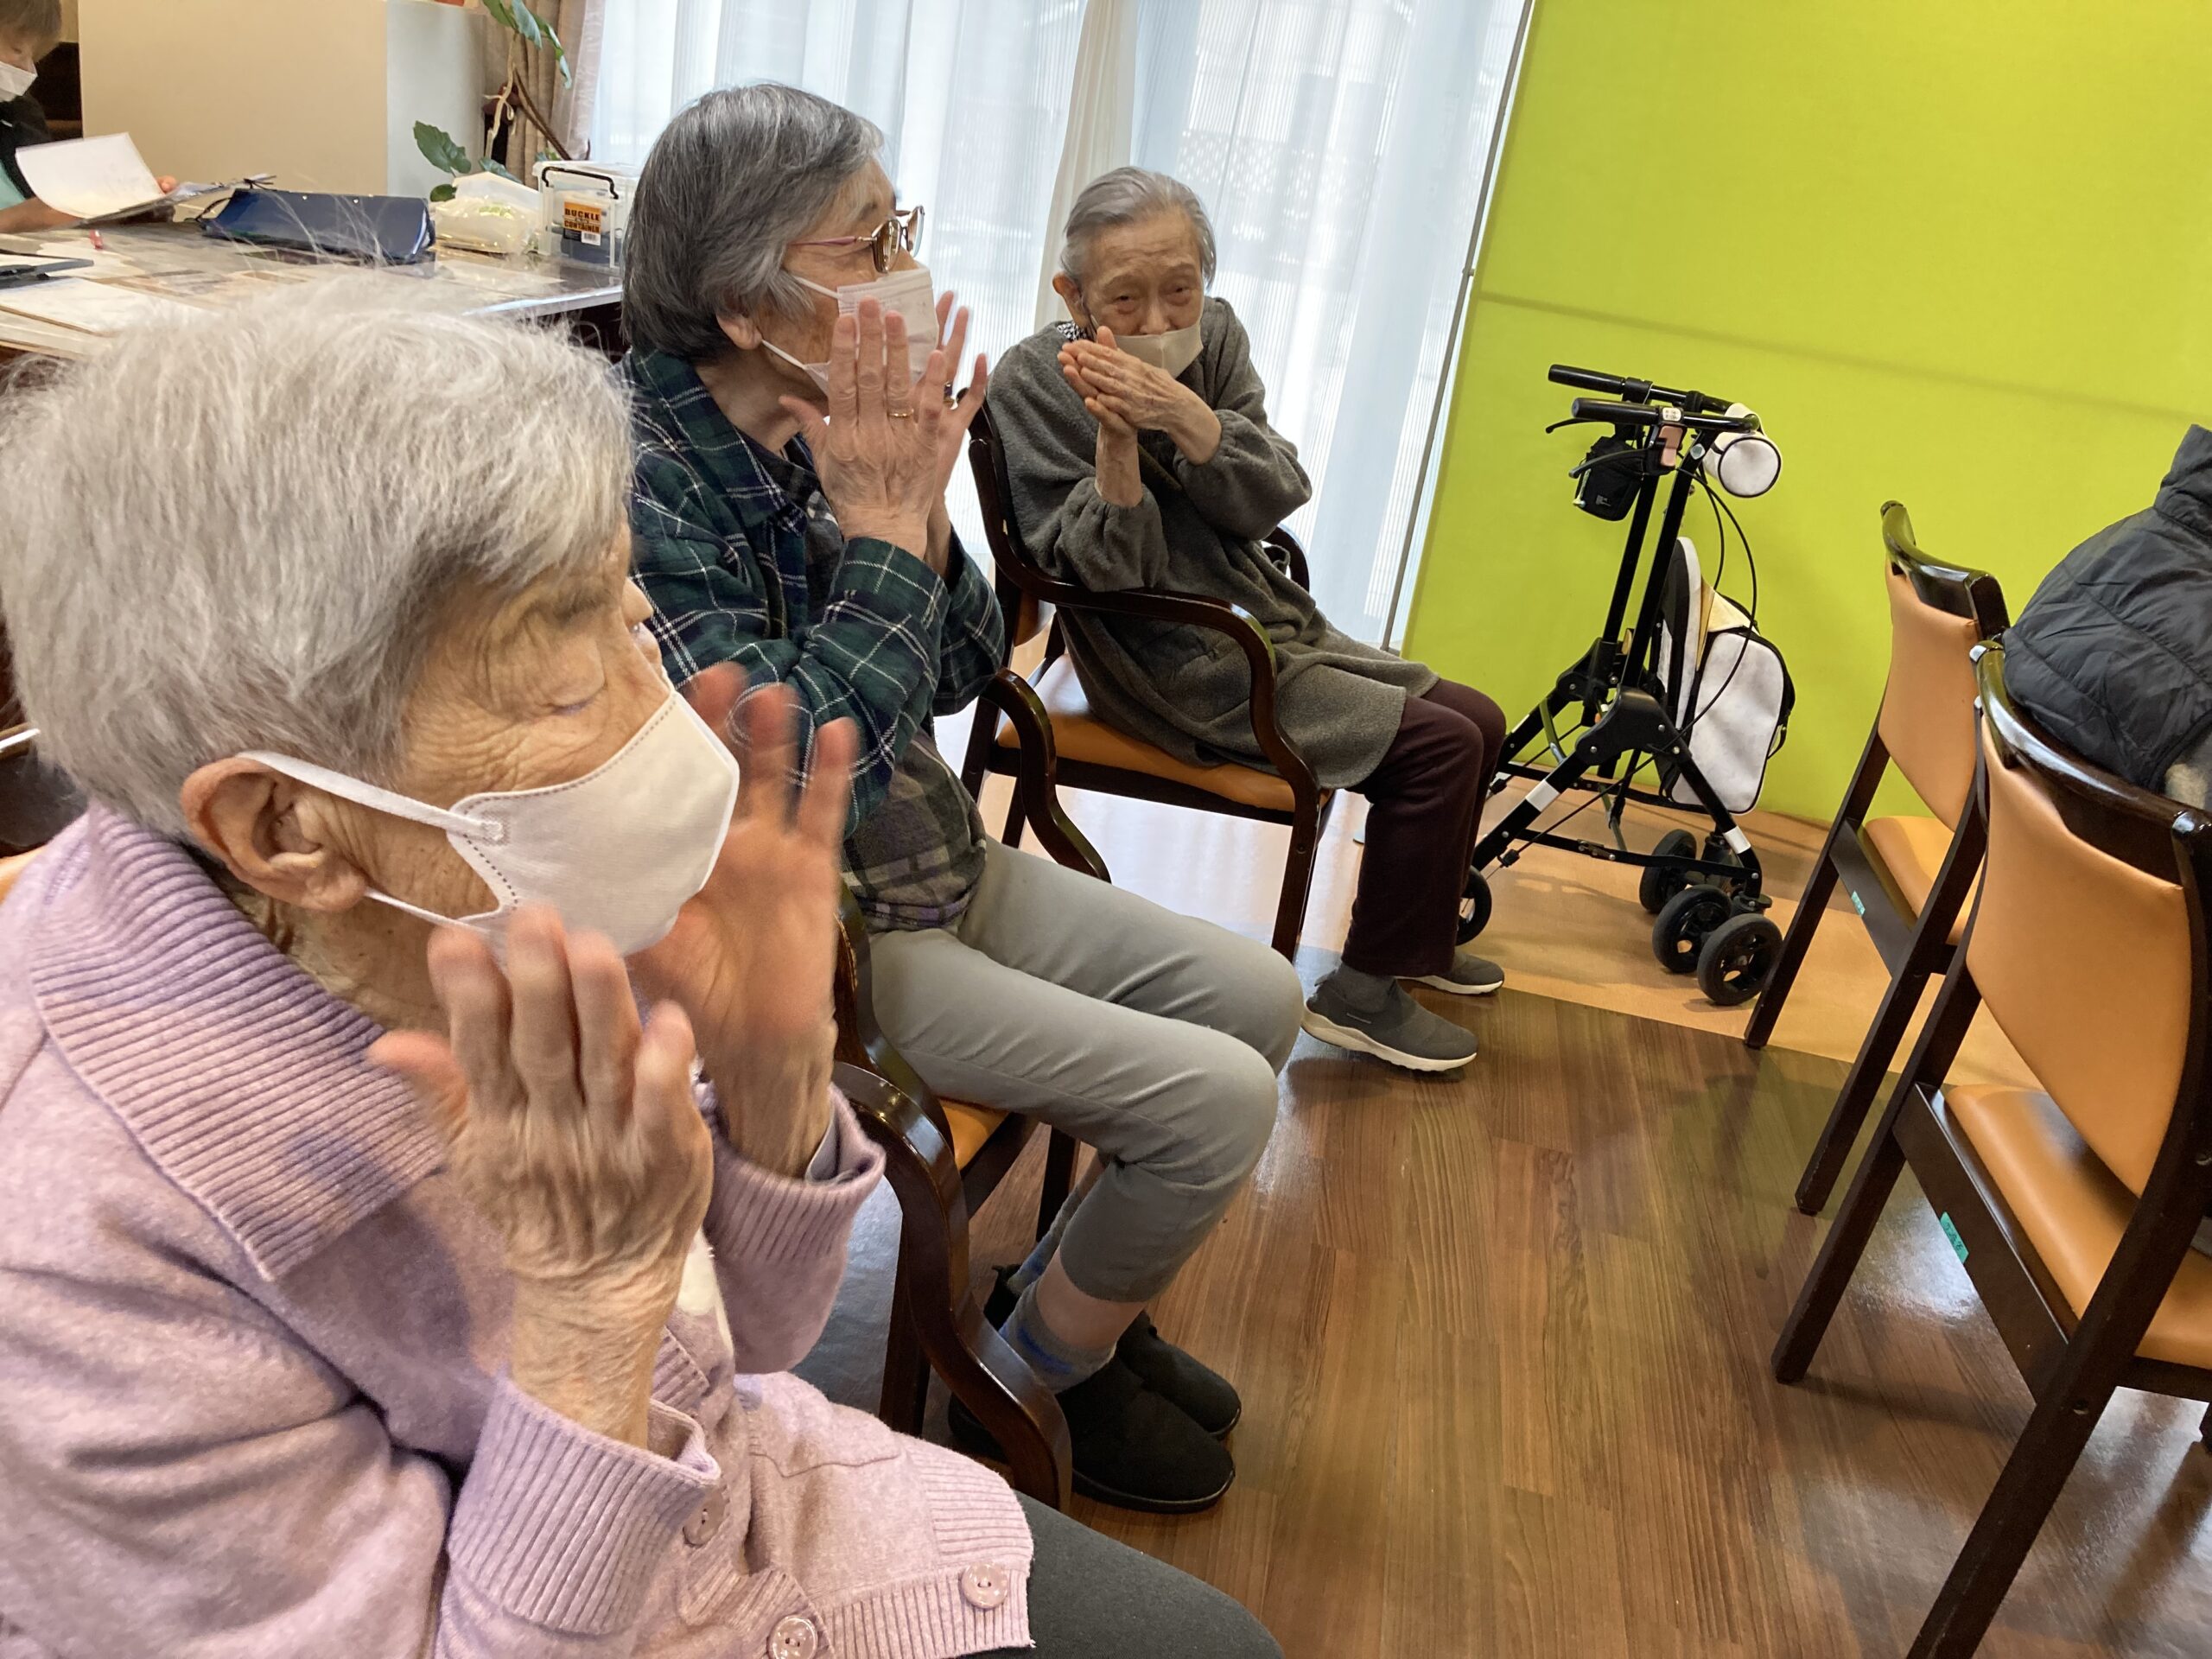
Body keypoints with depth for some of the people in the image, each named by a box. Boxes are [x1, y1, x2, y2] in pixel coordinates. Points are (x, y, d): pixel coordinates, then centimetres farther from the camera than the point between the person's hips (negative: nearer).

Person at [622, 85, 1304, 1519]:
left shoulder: (832, 430, -1)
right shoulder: (647, 481, -24)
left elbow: (961, 674, 4)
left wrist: (919, 504, -13)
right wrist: (880, 528, -25)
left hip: (937, 859, 8)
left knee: (1256, 997, 8)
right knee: (1218, 1095, -12)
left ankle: (1077, 1294, 26)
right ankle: (1036, 1382, 15)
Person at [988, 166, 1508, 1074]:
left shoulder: (1214, 336, 2)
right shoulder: (1034, 383, -14)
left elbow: (1276, 500, -9)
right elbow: (1108, 576, -19)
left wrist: (1184, 416, -26)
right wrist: (1114, 439, -34)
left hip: (1268, 625, 8)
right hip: (1176, 668, -7)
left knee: (1478, 720, 10)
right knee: (1442, 744, -15)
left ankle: (1416, 934, 30)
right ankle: (1363, 993, 0)